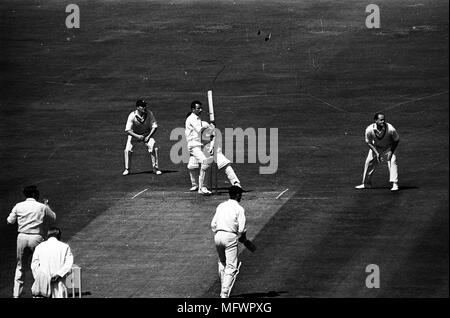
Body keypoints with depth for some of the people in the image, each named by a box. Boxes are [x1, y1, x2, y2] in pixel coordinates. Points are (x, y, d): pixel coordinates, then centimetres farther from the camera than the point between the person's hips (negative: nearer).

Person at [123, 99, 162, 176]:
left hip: (147, 134, 1)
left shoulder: (149, 114, -20)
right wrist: (137, 136, -37)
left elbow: (154, 127, -13)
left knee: (153, 148, -18)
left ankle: (156, 168, -4)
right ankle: (127, 169, 3)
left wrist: (148, 136, -25)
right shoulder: (132, 116, -25)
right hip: (134, 134, -1)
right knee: (127, 150, -15)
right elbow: (127, 130, -25)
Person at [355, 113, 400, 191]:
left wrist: (391, 151, -22)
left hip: (388, 147, -2)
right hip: (376, 147, 2)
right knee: (369, 163, 8)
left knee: (392, 162, -22)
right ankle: (366, 183, 28)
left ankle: (395, 184, -18)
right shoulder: (369, 130, -29)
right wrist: (376, 153, -19)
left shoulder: (390, 129, -33)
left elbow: (396, 140, -15)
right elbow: (368, 142, -11)